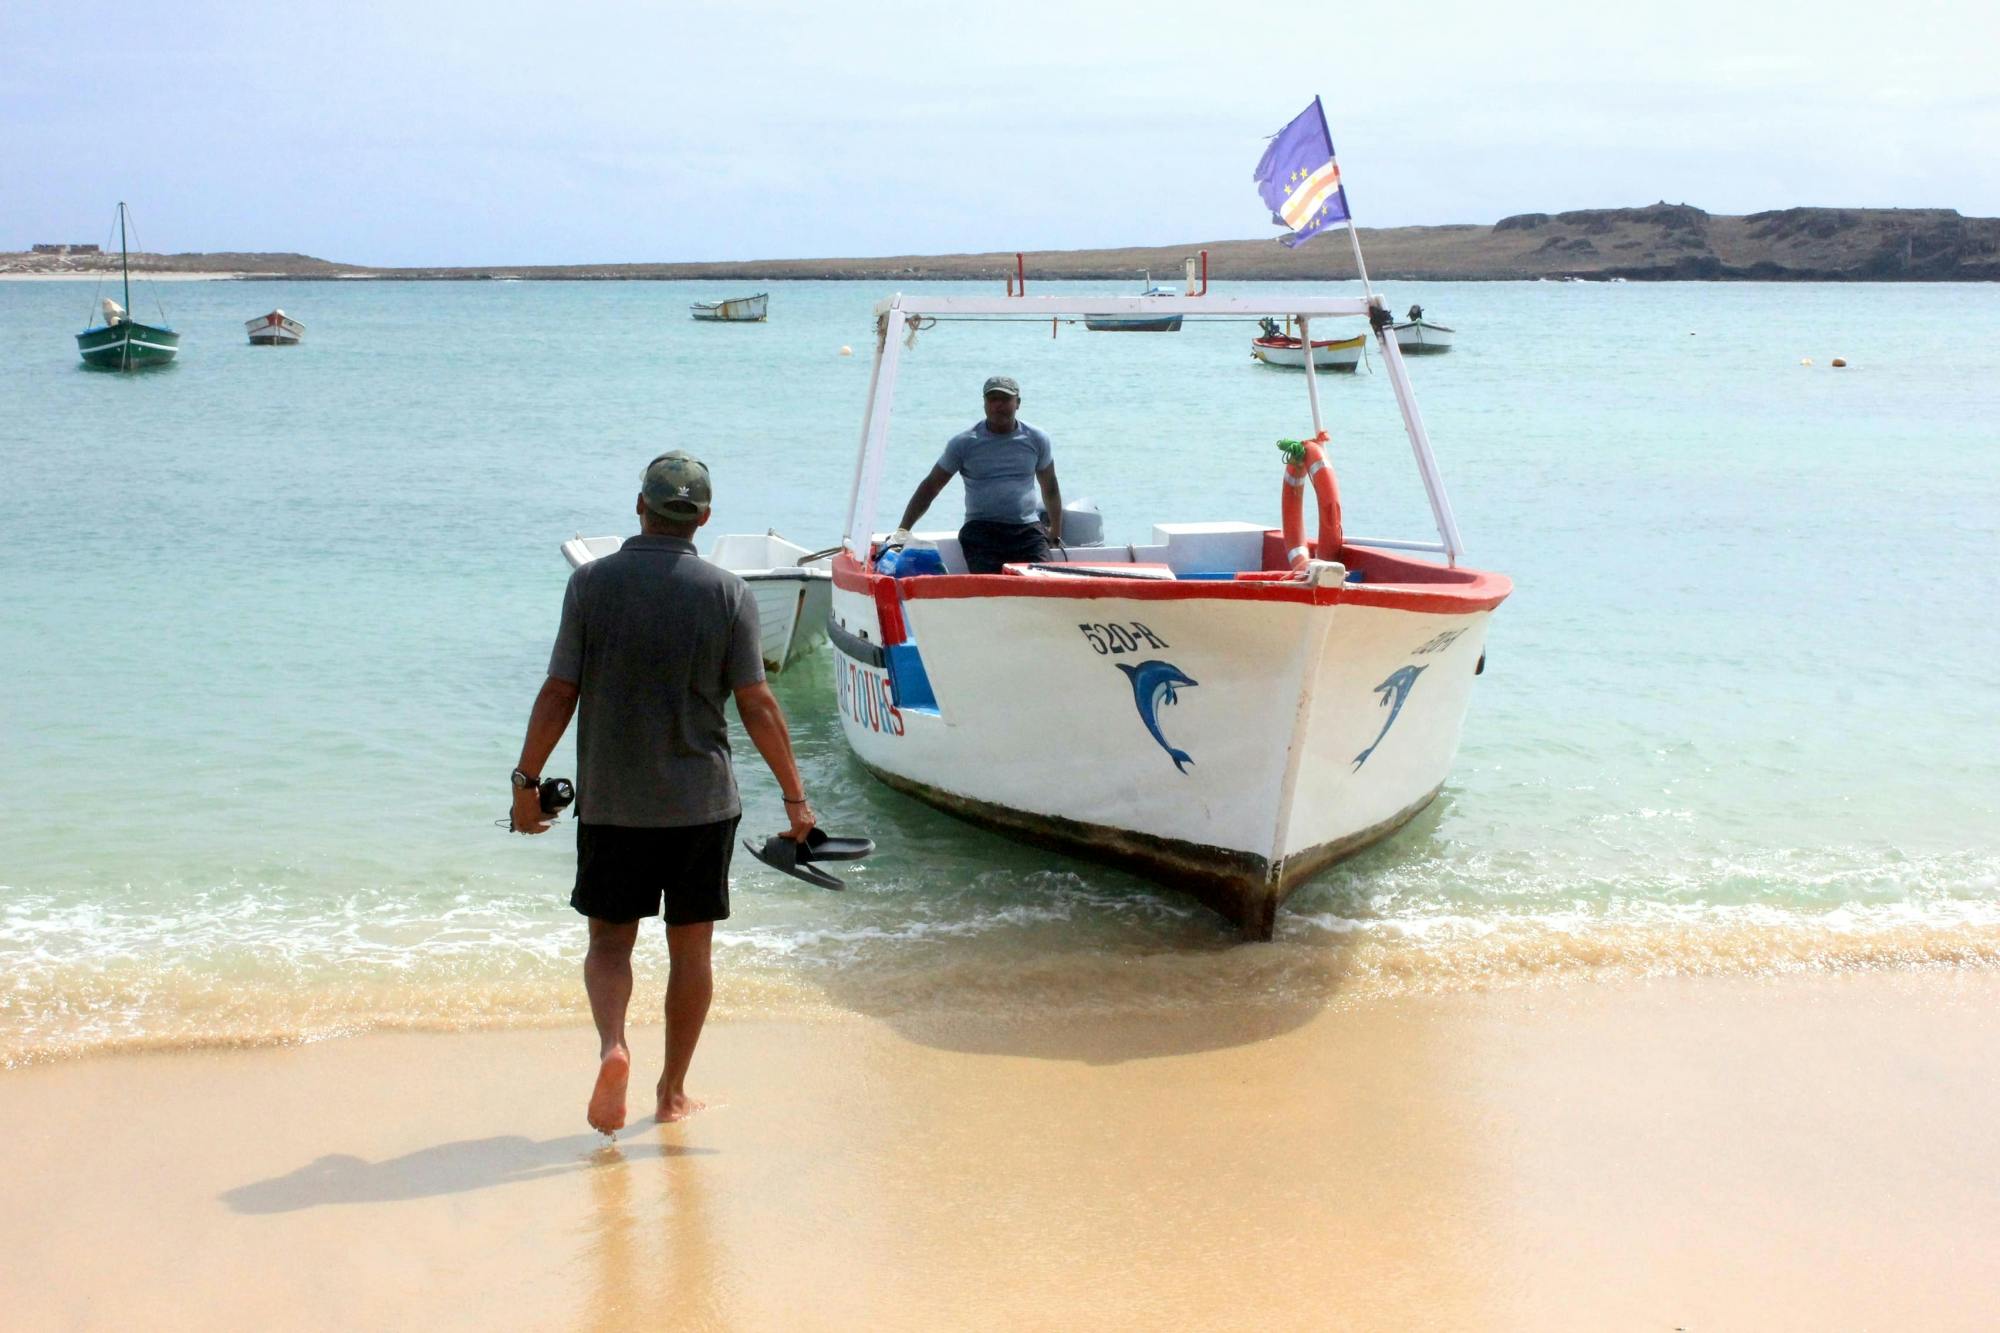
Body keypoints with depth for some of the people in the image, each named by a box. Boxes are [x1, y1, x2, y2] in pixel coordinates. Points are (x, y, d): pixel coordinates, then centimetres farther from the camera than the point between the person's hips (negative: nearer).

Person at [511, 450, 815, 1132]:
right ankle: (673, 1091, 19)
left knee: (609, 940, 12)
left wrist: (527, 780, 6)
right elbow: (757, 705, -6)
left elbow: (559, 693, -5)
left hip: (611, 801, 0)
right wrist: (795, 796, 1)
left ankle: (612, 1045, -14)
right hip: (702, 801, 0)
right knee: (691, 947, 12)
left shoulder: (591, 582, -5)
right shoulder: (727, 592, -5)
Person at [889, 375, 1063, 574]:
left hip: (1028, 530, 2)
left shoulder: (1037, 439, 10)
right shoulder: (963, 443, 5)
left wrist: (1056, 533, 24)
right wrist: (902, 530, 1)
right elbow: (930, 486, 8)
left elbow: (1050, 487, 24)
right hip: (981, 531, -1)